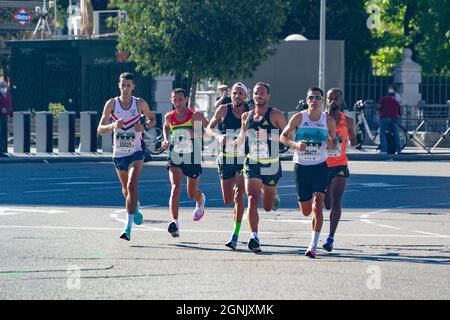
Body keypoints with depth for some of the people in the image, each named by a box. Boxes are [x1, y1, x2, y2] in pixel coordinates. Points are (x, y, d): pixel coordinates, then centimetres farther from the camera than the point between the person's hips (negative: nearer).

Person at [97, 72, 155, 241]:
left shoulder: (140, 103, -3)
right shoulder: (112, 103, -3)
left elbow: (152, 119, 13)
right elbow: (100, 129, -5)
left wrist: (144, 126, -9)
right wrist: (113, 126, -25)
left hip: (136, 152, -2)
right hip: (119, 153, 2)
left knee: (131, 186, -19)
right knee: (125, 189, 16)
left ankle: (128, 227, -21)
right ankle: (135, 208, 51)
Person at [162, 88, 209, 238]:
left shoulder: (195, 116, -10)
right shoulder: (169, 117, 1)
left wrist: (198, 134, -15)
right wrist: (166, 140, 7)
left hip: (193, 158, -1)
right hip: (175, 158, 1)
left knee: (192, 193, 12)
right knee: (175, 188, -19)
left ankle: (201, 201, 51)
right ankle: (174, 222, -26)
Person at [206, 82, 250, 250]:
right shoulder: (223, 110, -2)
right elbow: (209, 128, 5)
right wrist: (218, 136, -15)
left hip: (244, 160, -2)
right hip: (226, 159, 2)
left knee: (238, 195, -17)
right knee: (228, 200, 7)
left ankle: (235, 235, -14)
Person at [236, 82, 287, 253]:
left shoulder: (275, 115, -8)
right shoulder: (247, 116, 5)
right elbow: (242, 137, 20)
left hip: (271, 165, -2)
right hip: (252, 165, 2)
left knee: (267, 207, 13)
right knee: (252, 200, -18)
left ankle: (273, 195, 48)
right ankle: (254, 237, -21)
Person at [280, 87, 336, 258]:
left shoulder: (329, 121, -1)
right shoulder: (299, 118, -3)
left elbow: (334, 141, 11)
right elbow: (283, 136, 3)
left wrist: (331, 145, -13)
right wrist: (295, 144, -17)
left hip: (320, 166, -1)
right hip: (301, 166, 1)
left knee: (317, 204, -18)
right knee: (306, 211, 7)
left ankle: (314, 245, -16)